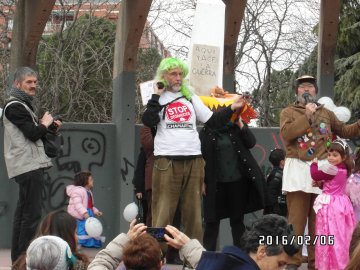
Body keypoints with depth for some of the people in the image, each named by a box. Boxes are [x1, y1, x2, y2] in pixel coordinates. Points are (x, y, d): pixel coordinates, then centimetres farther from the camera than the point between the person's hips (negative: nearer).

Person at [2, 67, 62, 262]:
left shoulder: (22, 105, 22)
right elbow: (33, 134, -18)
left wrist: (49, 127, 12)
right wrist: (45, 123, 0)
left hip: (28, 166, 11)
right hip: (29, 166, -11)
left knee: (23, 213, 11)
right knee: (32, 214, -13)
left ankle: (18, 260, 15)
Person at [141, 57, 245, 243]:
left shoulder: (190, 97, 17)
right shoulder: (157, 98, 7)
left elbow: (212, 120, 15)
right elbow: (149, 121, -11)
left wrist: (232, 108, 4)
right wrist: (157, 95, -7)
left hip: (193, 161, 4)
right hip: (166, 162, -4)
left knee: (193, 212, 7)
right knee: (163, 212, -6)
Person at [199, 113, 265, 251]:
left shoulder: (236, 128, 6)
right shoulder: (207, 131, 0)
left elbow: (251, 143, -4)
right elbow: (201, 156, -1)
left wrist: (241, 124, -13)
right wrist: (202, 181, -6)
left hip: (238, 181, 2)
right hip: (216, 183, -2)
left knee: (237, 219, 7)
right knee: (212, 220, 1)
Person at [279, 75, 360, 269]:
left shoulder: (326, 113, 17)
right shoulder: (288, 112, 7)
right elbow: (286, 134, -11)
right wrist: (306, 116, -12)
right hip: (298, 170, -3)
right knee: (296, 219, -5)